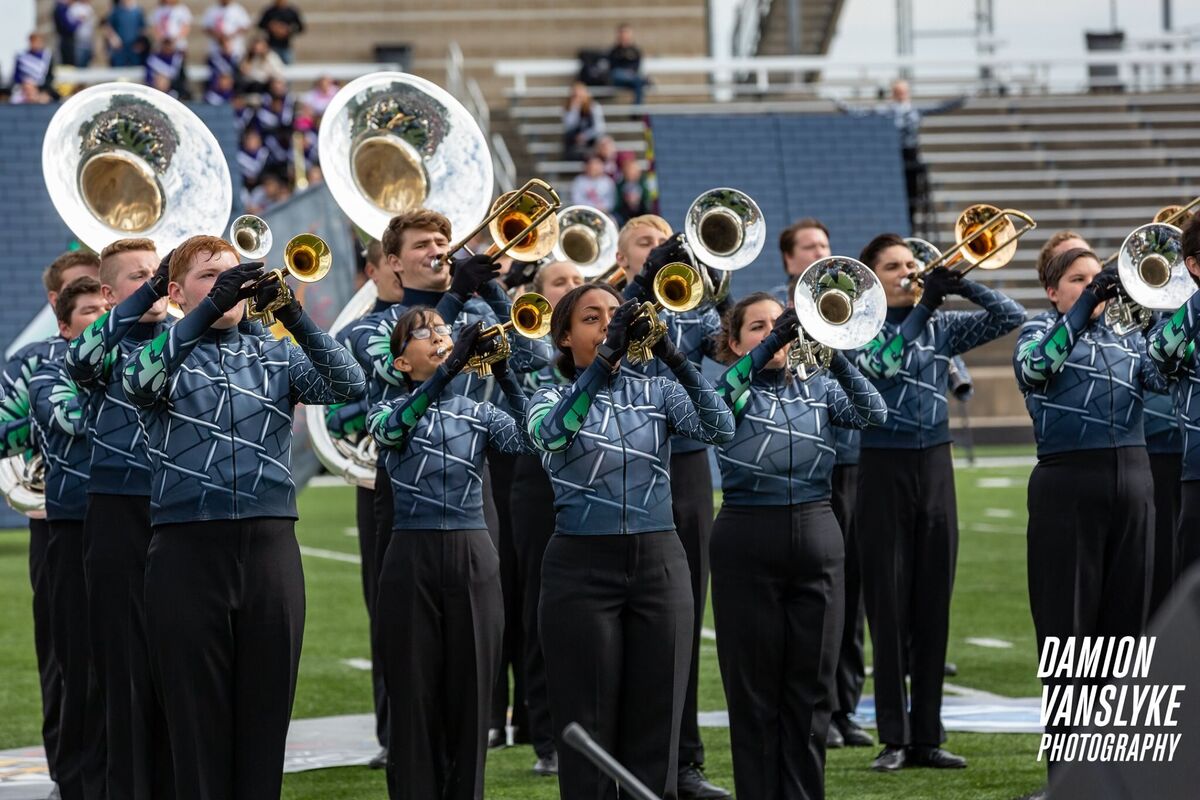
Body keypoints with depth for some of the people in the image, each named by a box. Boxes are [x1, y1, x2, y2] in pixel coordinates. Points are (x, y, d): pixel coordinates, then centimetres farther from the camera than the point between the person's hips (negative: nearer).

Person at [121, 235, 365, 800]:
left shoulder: (276, 355, 15)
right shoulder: (160, 353, 9)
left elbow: (349, 386, -3)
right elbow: (140, 381, -16)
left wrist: (292, 314, -17)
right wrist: (209, 308, -25)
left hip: (271, 546, 2)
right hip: (188, 547, -2)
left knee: (266, 709, 4)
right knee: (197, 714, -1)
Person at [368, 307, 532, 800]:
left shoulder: (480, 415, 11)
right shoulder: (389, 413, 6)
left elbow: (526, 438, -8)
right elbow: (394, 427, -19)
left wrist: (505, 374, -21)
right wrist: (451, 367, -30)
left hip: (473, 558, 2)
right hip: (412, 558, -2)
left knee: (471, 693, 3)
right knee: (415, 696, 0)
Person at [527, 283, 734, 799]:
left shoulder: (658, 392, 10)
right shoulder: (551, 400, 4)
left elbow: (720, 428, -9)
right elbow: (551, 433, -21)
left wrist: (673, 357, -22)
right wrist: (606, 359, -30)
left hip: (659, 563, 2)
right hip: (581, 568, -2)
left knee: (656, 725, 2)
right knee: (588, 733, -2)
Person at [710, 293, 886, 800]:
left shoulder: (818, 387, 10)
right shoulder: (731, 389, 3)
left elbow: (873, 413, -7)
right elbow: (713, 400, -21)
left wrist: (835, 355, -21)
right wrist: (768, 347, -33)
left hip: (816, 535, 3)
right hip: (748, 543, -3)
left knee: (811, 689, 5)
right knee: (754, 692, 1)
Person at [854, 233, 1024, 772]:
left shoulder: (941, 326, 8)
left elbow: (1010, 317, 2)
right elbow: (877, 366, -22)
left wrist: (960, 284, -11)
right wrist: (923, 307, -25)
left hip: (934, 468, 4)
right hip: (883, 469, -4)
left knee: (933, 606, 5)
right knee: (889, 609, -2)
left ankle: (927, 734, 10)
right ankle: (894, 737, 2)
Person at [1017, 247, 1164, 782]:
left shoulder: (1126, 337, 16)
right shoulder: (1041, 330, 5)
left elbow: (1163, 375, -2)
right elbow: (1035, 365, -18)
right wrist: (1086, 306, -26)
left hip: (1131, 479, 4)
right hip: (1068, 482, -4)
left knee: (1125, 616, 6)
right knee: (1068, 620, -3)